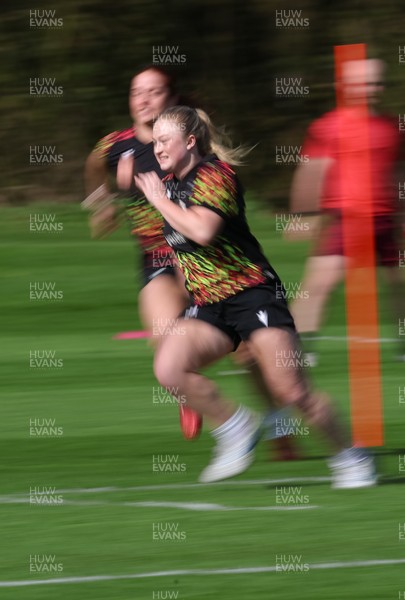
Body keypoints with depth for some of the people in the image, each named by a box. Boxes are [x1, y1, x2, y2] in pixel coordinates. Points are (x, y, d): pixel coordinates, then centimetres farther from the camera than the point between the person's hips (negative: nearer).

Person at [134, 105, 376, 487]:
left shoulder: (213, 173, -13)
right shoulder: (170, 182, 12)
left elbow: (202, 230, -30)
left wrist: (159, 200, -18)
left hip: (251, 294, -7)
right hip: (208, 305, 7)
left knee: (290, 391, -12)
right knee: (168, 369, -19)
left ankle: (349, 457, 8)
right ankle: (234, 428, -1)